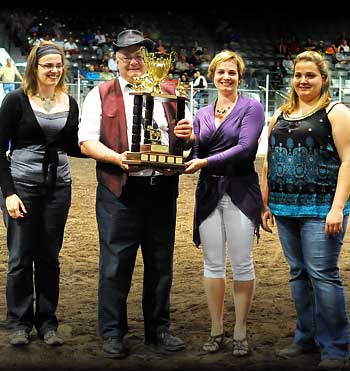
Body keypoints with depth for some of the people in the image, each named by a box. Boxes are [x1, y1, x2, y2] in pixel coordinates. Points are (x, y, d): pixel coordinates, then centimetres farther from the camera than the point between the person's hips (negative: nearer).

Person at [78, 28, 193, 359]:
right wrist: (118, 158, -21)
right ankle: (112, 332, 13)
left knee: (160, 262, 11)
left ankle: (158, 328, 24)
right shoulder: (100, 95, 5)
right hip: (119, 192, -3)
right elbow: (87, 141, -4)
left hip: (162, 189, 3)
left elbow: (187, 134, 17)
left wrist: (186, 134, -8)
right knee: (115, 263, 0)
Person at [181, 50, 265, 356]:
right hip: (209, 192, 5)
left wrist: (205, 162, -18)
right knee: (213, 263, 7)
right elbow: (197, 155, 13)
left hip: (240, 191, -4)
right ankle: (216, 330, 17)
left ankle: (241, 332, 12)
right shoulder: (202, 115, 13)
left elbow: (245, 148, -15)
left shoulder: (251, 108, -2)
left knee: (242, 263, 1)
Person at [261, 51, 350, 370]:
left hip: (320, 209, -6)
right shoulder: (280, 115, 15)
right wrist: (265, 205, 13)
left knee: (323, 274, -6)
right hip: (286, 209, 6)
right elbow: (269, 163, 19)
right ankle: (306, 338, 22)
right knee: (298, 273, 11)